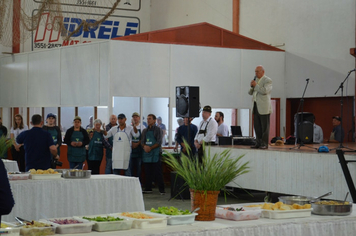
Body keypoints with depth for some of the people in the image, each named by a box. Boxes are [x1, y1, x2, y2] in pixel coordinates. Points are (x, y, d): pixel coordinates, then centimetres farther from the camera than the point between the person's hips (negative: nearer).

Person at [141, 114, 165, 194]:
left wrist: (150, 148, -17)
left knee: (157, 173, -7)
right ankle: (148, 188, 13)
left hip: (155, 154, -5)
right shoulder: (145, 131, 17)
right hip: (146, 154, 5)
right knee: (147, 173, 7)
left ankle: (161, 189, -5)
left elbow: (159, 142, -7)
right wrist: (144, 146, -11)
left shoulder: (158, 130, 1)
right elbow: (142, 141, 12)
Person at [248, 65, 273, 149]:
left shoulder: (267, 80, -6)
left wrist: (256, 85, -13)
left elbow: (265, 91, -21)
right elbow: (250, 93, 18)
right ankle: (258, 143, 13)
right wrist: (251, 86, -1)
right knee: (257, 126, 8)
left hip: (264, 107, -7)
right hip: (256, 107, 8)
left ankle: (264, 144, -2)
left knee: (264, 126, -4)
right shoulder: (255, 80, 17)